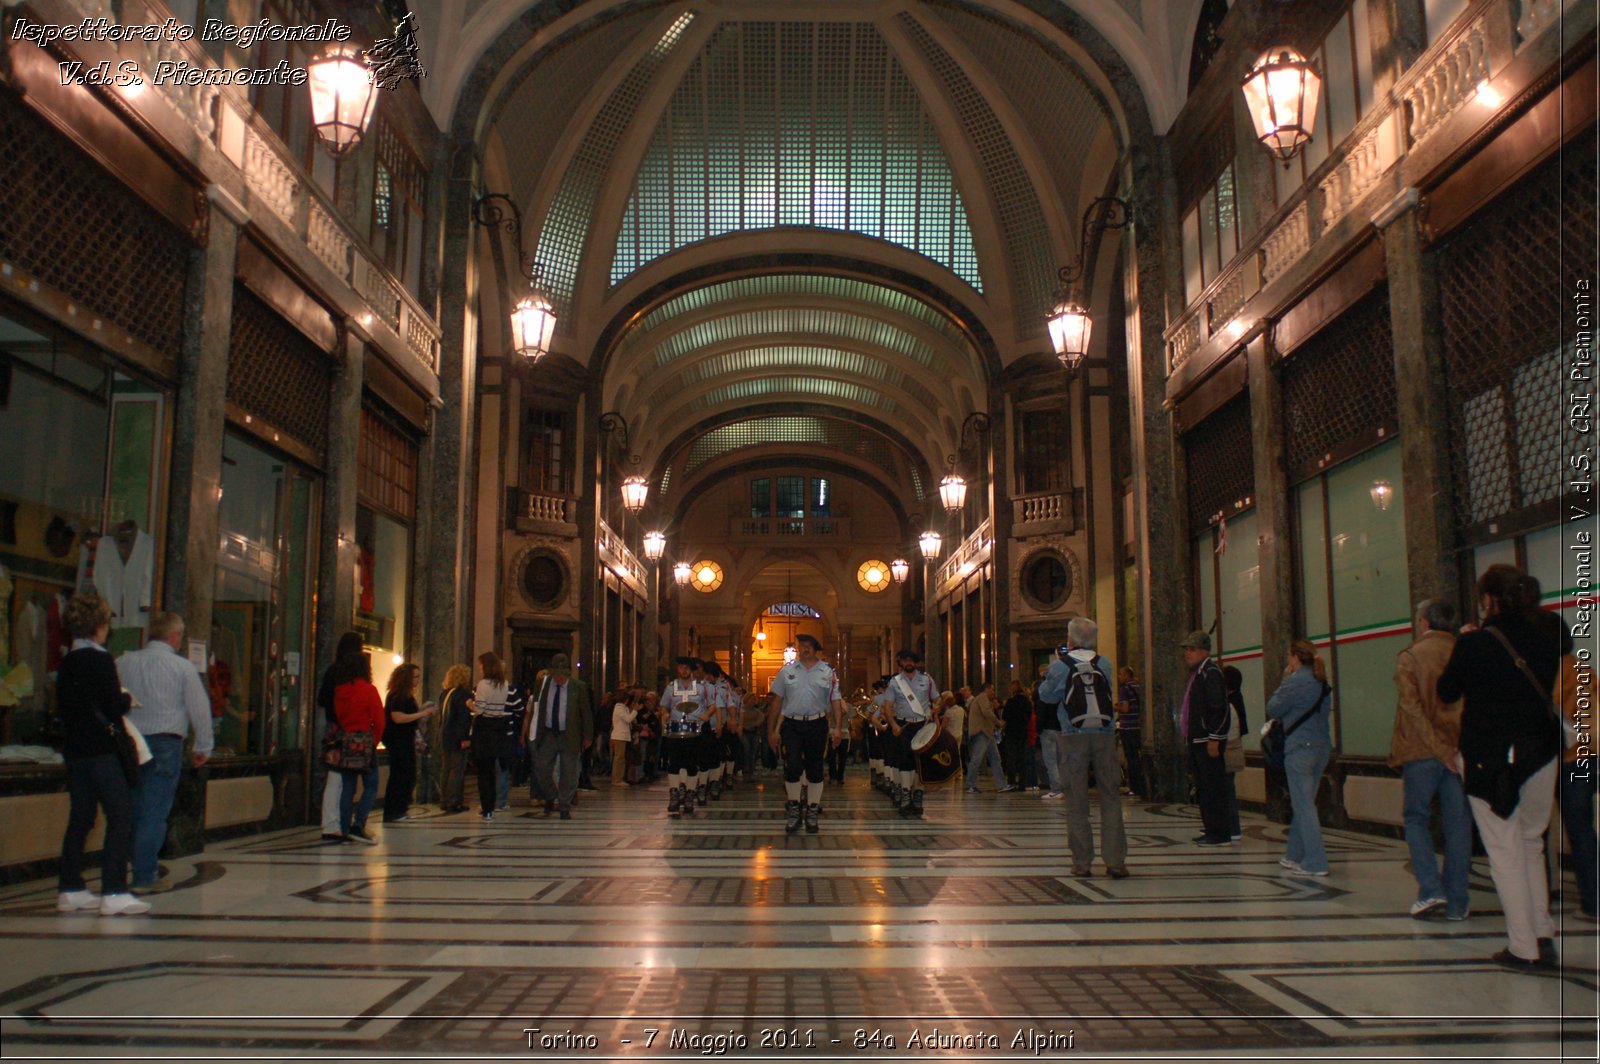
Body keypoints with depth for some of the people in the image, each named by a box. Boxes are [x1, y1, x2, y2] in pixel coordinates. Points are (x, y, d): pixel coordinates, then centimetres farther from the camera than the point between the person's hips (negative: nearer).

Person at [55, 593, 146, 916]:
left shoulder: (66, 662, 10)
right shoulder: (100, 660, -14)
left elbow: (61, 706, 18)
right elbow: (115, 707, -18)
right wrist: (126, 695, 3)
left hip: (73, 750, 8)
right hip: (100, 751, -8)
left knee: (80, 818, 14)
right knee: (121, 816, -5)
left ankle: (70, 889, 19)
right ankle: (113, 893, -7)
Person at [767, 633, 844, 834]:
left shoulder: (827, 672, 4)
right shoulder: (787, 671, 4)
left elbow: (835, 701, 1)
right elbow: (777, 702, 6)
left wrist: (837, 727, -10)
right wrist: (772, 730, 4)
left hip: (817, 725, 1)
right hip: (791, 725, -1)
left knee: (815, 769, 7)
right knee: (792, 766, -10)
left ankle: (813, 813, 19)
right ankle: (793, 809, 8)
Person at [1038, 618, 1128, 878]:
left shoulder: (1060, 666, -4)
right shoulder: (1104, 664, 3)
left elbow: (1046, 695, 8)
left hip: (1074, 738, -1)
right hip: (1105, 736, 2)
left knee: (1077, 802, 5)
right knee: (1111, 799, 5)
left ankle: (1082, 862, 6)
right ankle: (1115, 861, 2)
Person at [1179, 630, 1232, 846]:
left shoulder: (1211, 673, -13)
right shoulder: (1196, 674, 18)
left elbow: (1219, 708, -20)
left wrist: (1213, 739, -22)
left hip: (1209, 740, -10)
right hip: (1197, 739, 10)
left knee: (1213, 786, -7)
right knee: (1202, 787, 14)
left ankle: (1220, 834, -3)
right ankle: (1210, 829, 21)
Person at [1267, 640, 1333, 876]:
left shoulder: (1295, 681, -13)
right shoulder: (1322, 682, 11)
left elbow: (1273, 709, -8)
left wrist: (1283, 681, 1)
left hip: (1300, 747, -8)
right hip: (1322, 745, 8)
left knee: (1303, 805, -5)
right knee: (1304, 803, 17)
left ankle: (1315, 863, -7)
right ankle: (1295, 855, 26)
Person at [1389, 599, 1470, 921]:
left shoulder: (1409, 657, -3)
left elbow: (1412, 706, -13)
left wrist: (1440, 748, -13)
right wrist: (1458, 747, 5)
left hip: (1421, 752, -3)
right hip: (1462, 752, 3)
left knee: (1416, 818, 9)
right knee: (1458, 824, 6)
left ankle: (1430, 889, -5)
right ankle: (1456, 902, 8)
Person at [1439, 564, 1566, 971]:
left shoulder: (1475, 643, -13)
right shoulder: (1549, 636, -1)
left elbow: (1447, 691, -1)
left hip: (1488, 759, -4)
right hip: (1540, 754, 5)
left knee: (1505, 851, 3)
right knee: (1532, 846, 18)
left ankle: (1523, 948, 3)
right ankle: (1544, 938, 18)